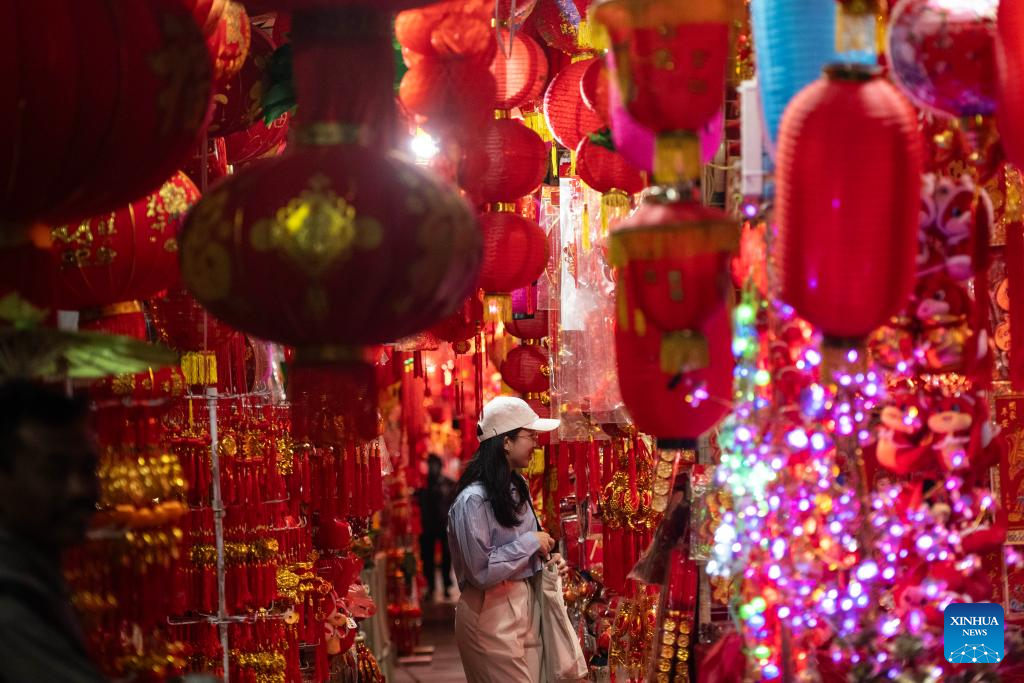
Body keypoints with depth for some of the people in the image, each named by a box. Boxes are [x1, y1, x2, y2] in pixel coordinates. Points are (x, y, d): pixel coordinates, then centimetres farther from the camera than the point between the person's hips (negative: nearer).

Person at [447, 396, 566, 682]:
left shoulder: (517, 487, 8)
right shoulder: (474, 499, -18)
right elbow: (481, 572, -22)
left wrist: (547, 559, 4)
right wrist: (530, 543, -16)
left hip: (527, 605, 8)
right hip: (492, 615, -8)